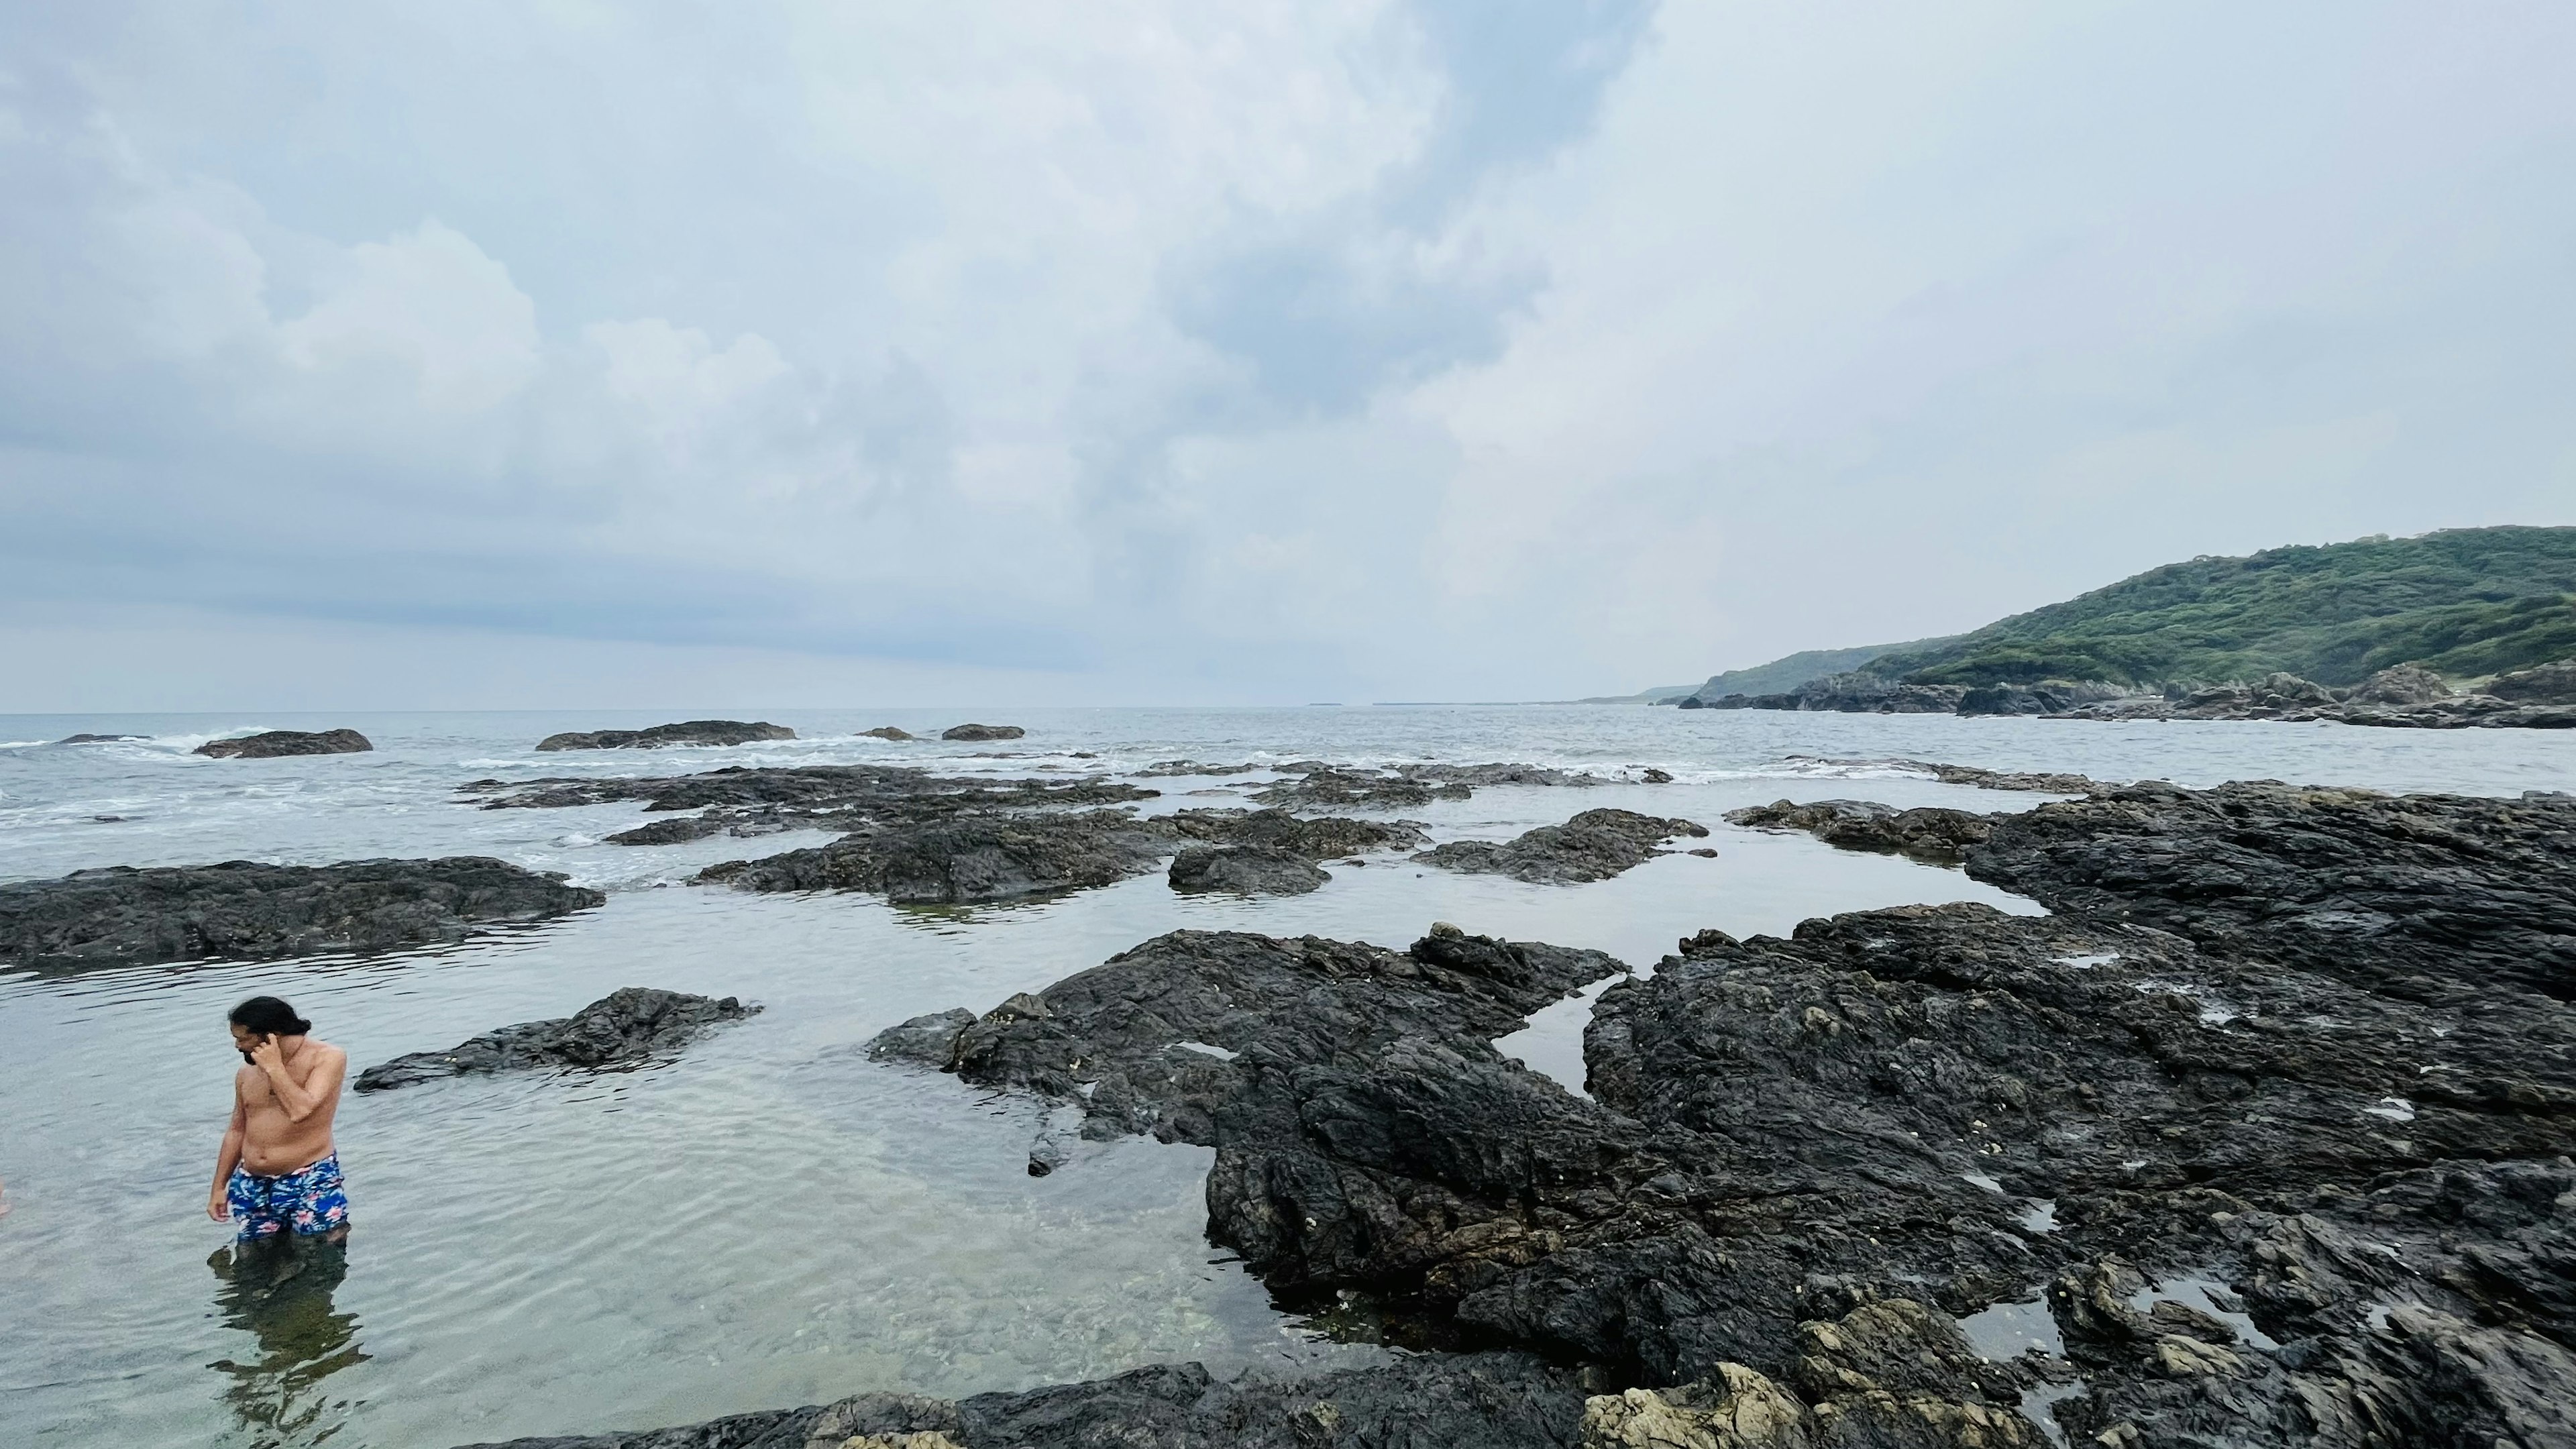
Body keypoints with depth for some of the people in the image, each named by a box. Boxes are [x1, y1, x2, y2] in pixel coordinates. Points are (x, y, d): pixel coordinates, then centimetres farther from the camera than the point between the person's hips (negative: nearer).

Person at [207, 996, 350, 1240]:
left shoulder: (328, 1057, -9)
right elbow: (237, 1131, 21)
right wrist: (219, 1188, 19)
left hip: (310, 1183, -6)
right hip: (252, 1187, 6)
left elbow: (301, 1111, -22)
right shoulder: (246, 1074, 11)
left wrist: (274, 1068, -14)